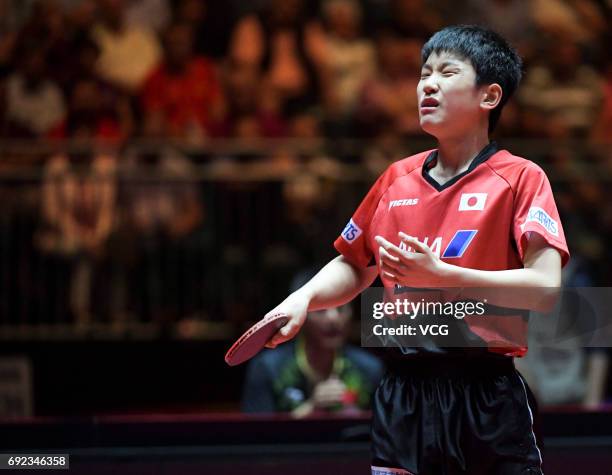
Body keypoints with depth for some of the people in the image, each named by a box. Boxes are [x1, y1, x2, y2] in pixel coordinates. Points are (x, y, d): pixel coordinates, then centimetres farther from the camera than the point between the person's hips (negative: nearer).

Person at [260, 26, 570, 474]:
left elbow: (545, 286, -16)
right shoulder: (396, 178, 12)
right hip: (402, 398, 4)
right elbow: (353, 268, 24)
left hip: (488, 402, -4)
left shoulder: (521, 178, -4)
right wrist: (302, 299, 4)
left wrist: (440, 275, -23)